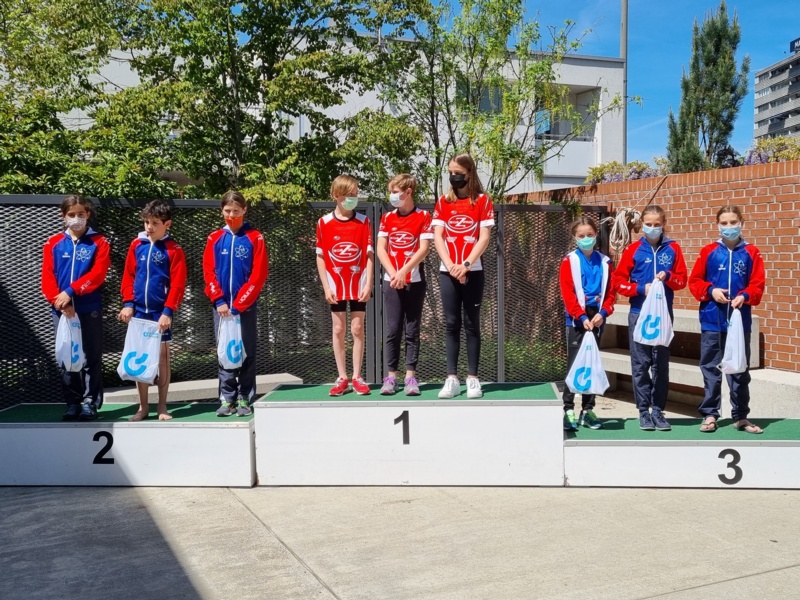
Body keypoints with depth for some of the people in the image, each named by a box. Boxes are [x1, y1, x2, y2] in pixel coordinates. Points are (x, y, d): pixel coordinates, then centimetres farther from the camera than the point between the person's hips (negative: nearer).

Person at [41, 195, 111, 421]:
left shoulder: (99, 243, 1)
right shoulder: (53, 244, 7)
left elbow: (97, 274, -11)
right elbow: (47, 276, 1)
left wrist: (70, 291, -19)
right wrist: (59, 300, -14)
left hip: (90, 310, -2)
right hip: (61, 310, 3)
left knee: (91, 358, 1)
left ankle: (90, 403, 8)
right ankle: (72, 403, 16)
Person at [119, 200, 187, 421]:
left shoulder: (173, 250, -6)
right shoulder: (137, 245, 5)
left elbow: (177, 285, -9)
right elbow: (128, 276, 7)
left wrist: (168, 311, -15)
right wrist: (128, 303, -2)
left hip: (161, 312, -3)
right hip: (138, 311, 4)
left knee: (162, 356, 4)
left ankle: (162, 406, 13)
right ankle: (143, 406, 17)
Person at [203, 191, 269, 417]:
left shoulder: (255, 238, -3)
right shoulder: (214, 238, 5)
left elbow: (259, 275, -8)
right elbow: (208, 272, 3)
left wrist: (238, 305, -12)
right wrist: (219, 301, -10)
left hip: (246, 306, -2)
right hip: (221, 306, 2)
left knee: (247, 353, 3)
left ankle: (245, 399, 10)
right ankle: (227, 399, 13)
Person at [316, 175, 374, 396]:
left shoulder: (363, 222, -1)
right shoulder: (324, 223, -2)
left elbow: (369, 255, -2)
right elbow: (320, 257, 1)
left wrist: (368, 284, -9)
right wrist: (326, 287, -4)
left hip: (358, 285, 0)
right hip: (336, 286, 0)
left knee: (357, 329, 4)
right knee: (338, 330, 6)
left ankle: (357, 377, 12)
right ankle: (342, 378, 14)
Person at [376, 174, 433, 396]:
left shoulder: (423, 216, -1)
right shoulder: (387, 217, 8)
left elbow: (424, 249, -9)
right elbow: (380, 248, 2)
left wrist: (403, 271, -18)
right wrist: (393, 273, -13)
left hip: (415, 281, -2)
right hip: (391, 281, 2)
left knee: (412, 330, 2)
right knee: (392, 329, 2)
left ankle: (410, 376, 5)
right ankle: (391, 376, 6)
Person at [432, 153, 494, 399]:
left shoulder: (482, 201, 1)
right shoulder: (443, 202, 8)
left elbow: (484, 238, -6)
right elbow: (437, 236, 1)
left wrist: (466, 264, -16)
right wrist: (451, 265, -12)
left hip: (473, 271, -2)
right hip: (447, 271, 2)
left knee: (472, 324, 2)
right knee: (451, 324, 3)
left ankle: (473, 378, 5)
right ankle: (452, 378, 5)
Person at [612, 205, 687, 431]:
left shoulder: (673, 249, 5)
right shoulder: (633, 249, 1)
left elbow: (682, 280, 6)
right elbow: (618, 282, -1)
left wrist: (668, 276, -14)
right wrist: (641, 288, -15)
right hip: (639, 314, -1)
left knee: (661, 364, 6)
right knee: (640, 364, 2)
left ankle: (658, 410, 15)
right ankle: (644, 412, 10)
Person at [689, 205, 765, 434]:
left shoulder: (751, 253, 1)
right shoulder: (708, 251, 1)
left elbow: (757, 285, -1)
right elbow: (694, 280, 3)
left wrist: (744, 296, -20)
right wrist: (711, 291, -14)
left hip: (740, 320, 0)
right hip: (712, 320, 0)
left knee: (740, 370, 9)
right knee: (711, 368, 6)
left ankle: (740, 416, 19)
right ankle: (710, 414, 15)